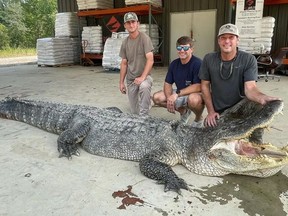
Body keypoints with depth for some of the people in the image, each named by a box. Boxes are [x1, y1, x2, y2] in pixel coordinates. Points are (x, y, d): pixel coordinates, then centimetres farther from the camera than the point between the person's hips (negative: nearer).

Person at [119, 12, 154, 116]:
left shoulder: (144, 38, -10)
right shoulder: (125, 42, 5)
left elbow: (150, 60, -18)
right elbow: (124, 63, 11)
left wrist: (142, 77, -25)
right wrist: (121, 82, 9)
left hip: (144, 76, -4)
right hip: (130, 79, 5)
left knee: (144, 86, -41)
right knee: (134, 112, 6)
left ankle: (144, 116, -26)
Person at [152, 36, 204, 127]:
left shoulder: (197, 63, -21)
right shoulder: (174, 64, -1)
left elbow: (198, 86, -29)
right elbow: (167, 83, 2)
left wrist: (177, 93, -31)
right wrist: (169, 99, -17)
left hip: (195, 94, -6)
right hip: (179, 95, 7)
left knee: (194, 99, -42)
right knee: (157, 97, -8)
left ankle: (198, 119, -2)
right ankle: (183, 111, 16)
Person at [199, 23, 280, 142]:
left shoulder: (249, 59, -11)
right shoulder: (209, 59, -6)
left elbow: (250, 87, -21)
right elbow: (205, 85, 0)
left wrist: (262, 98, -45)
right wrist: (211, 112, -5)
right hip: (218, 113, 2)